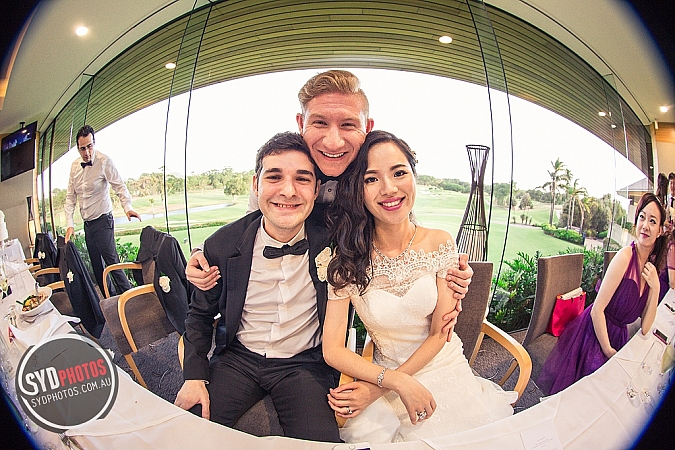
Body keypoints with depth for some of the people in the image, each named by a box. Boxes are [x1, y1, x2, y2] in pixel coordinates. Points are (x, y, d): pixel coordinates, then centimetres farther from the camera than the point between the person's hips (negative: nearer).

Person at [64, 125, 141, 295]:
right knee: (96, 265, 11)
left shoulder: (104, 161, -12)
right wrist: (70, 224, 1)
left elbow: (119, 186, -15)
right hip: (87, 223, 7)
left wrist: (127, 207, -33)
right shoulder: (75, 166, 6)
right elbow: (70, 196, 8)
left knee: (112, 261, -10)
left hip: (103, 221, -7)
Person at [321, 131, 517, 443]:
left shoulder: (440, 244, -8)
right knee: (371, 435, -24)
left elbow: (439, 333, -7)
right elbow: (333, 350, -12)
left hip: (447, 368, 2)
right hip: (385, 376, -2)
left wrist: (375, 388, -13)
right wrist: (396, 382, -23)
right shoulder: (345, 260, -13)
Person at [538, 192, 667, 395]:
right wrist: (607, 350, -14)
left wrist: (655, 289, -13)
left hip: (617, 336, 7)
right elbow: (597, 310, -21)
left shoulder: (652, 267, 1)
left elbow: (644, 329, -1)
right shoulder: (626, 256, -20)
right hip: (594, 333, -7)